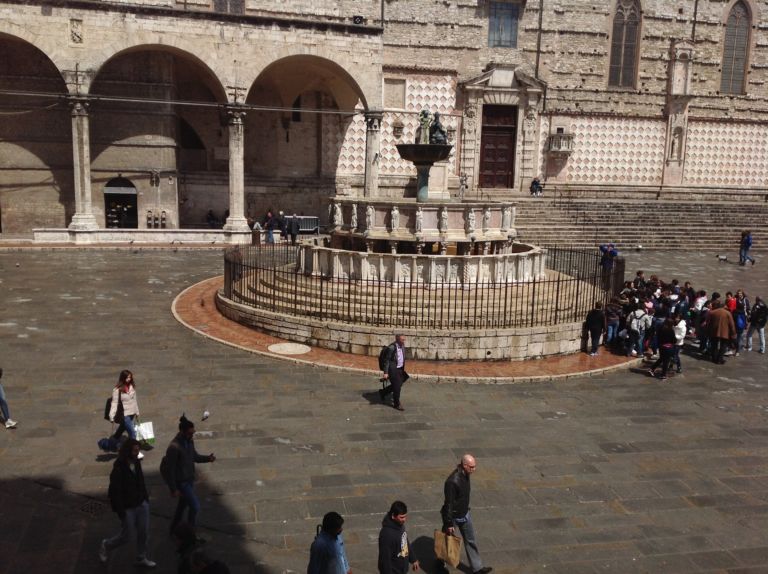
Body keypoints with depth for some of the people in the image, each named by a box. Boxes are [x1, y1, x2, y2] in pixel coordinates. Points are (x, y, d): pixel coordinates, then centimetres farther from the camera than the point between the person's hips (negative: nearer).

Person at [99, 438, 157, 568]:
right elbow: (114, 492, -19)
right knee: (127, 535, 8)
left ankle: (141, 558, 30)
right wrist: (120, 511, -17)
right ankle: (106, 545, 36)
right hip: (128, 508, -6)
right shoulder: (119, 468, -23)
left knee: (144, 533, 11)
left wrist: (146, 498, 10)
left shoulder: (136, 463, -3)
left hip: (142, 504, 6)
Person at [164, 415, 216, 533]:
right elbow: (170, 470, -22)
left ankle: (174, 530, 40)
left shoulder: (189, 441, -3)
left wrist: (207, 458, -5)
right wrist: (173, 489, -18)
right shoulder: (174, 447, -28)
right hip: (181, 482, -8)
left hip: (190, 479, 8)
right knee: (195, 506, -4)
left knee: (183, 505, 21)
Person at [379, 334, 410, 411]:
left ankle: (383, 393, 38)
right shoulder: (391, 347, -22)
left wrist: (403, 369, 17)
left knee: (399, 384, 18)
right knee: (397, 387, 0)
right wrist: (385, 372, -18)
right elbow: (387, 360, -17)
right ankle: (397, 404, 19)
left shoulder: (402, 346, 1)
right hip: (393, 369, -8)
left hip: (400, 369, 8)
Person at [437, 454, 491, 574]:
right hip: (453, 516, -7)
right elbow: (448, 504, -27)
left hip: (464, 514, 7)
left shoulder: (465, 475, -7)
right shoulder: (453, 481, -34)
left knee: (471, 540, 16)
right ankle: (440, 564, 39)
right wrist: (449, 524, -21)